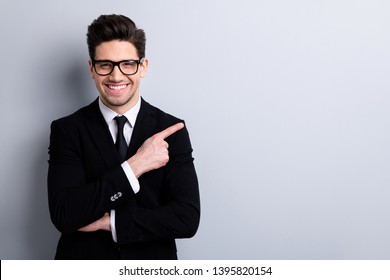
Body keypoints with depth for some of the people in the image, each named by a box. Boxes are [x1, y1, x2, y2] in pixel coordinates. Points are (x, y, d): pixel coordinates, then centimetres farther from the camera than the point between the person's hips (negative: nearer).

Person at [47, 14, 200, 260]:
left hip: (152, 264, 1)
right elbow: (63, 215, -20)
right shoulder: (67, 130, -9)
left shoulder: (172, 130, -8)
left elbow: (187, 219, -15)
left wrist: (107, 221, -18)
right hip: (83, 258, 0)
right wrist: (135, 165, -25)